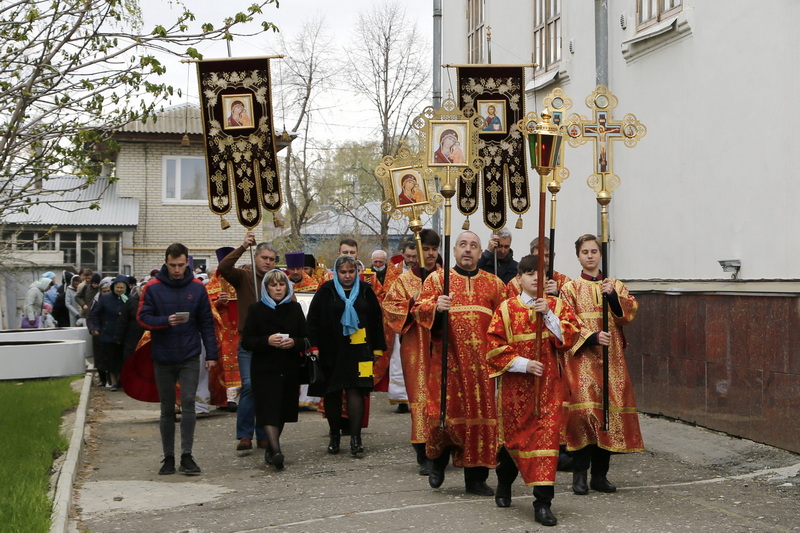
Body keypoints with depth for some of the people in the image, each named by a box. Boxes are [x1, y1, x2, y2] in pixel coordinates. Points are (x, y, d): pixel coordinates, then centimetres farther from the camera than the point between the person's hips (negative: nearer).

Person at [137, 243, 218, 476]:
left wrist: (211, 354, 0)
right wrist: (166, 321, -21)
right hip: (162, 359, 1)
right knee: (167, 410, 9)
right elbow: (143, 317, -3)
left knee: (188, 403, -11)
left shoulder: (197, 288, 2)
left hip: (189, 358, -1)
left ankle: (187, 455, -5)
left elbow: (206, 323, 4)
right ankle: (168, 457, 17)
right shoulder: (152, 287, -1)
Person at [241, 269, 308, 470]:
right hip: (264, 369, -3)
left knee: (283, 411, 8)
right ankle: (276, 450, -24)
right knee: (269, 409, -15)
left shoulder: (295, 308, 11)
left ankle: (270, 449, 23)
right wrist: (267, 341, -19)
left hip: (289, 370, 3)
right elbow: (246, 341, -3)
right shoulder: (257, 309, 2)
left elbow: (306, 339, 9)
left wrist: (294, 342, -13)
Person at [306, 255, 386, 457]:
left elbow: (376, 321, 13)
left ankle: (356, 438, -7)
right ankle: (334, 436, 18)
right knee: (332, 393, 5)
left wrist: (377, 348, 10)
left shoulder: (365, 291, 8)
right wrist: (314, 347, -6)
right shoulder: (326, 291, 2)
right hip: (331, 351, 0)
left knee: (356, 390, -9)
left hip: (358, 350, 0)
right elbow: (313, 319, 1)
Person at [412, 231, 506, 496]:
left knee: (482, 412, 1)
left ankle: (476, 477, 11)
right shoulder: (437, 278, 8)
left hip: (482, 361, 2)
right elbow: (419, 309, -2)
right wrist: (435, 307, -23)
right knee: (446, 409, -7)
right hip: (448, 357, -2)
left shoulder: (493, 283, 14)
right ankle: (439, 460, 22)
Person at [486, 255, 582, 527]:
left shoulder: (557, 305, 5)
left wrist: (548, 315, -16)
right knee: (513, 435, 13)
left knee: (547, 435, -8)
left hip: (548, 384, 0)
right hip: (515, 384, 0)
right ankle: (504, 483, 41)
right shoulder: (506, 308, 0)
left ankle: (543, 502, -5)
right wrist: (522, 363, -14)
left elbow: (571, 335, -7)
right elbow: (494, 346, -5)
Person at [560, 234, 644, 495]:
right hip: (581, 358, -3)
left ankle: (600, 474, 12)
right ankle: (579, 474, -7)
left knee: (609, 411, 1)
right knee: (584, 410, -16)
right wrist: (592, 337, -18)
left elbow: (629, 314, -1)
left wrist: (613, 295, -17)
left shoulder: (616, 286, 14)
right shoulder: (570, 288, 6)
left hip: (611, 359, 3)